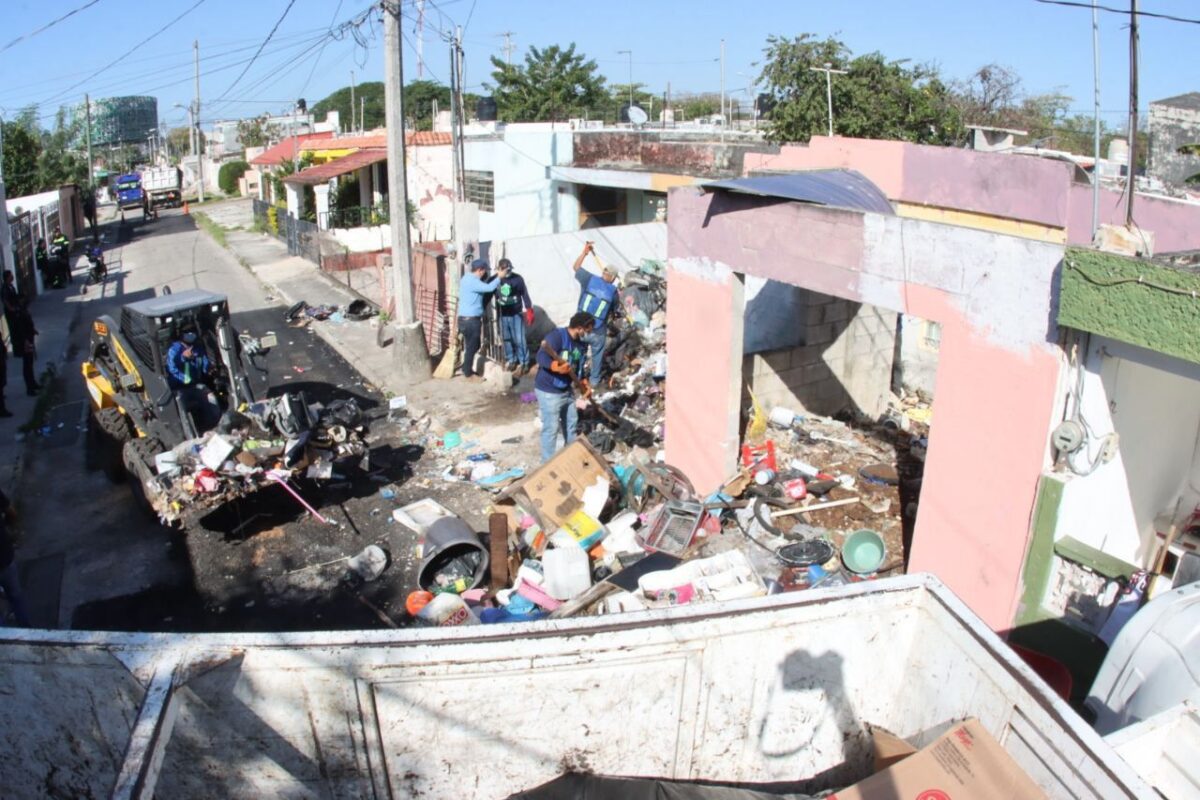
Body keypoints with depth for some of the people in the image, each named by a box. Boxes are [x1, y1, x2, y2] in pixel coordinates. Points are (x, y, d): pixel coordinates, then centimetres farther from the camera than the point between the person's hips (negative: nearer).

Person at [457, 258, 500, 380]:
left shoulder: (468, 278, 13)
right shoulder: (472, 281, -20)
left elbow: (483, 287, 19)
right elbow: (489, 288, -28)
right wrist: (500, 277, -15)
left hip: (467, 318, 10)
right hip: (470, 319, -10)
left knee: (472, 346, 19)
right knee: (472, 347, 0)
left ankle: (467, 370, 28)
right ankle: (468, 374, 9)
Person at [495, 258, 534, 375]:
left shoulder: (517, 279, -11)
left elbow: (525, 295, -5)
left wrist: (529, 311, -6)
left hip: (516, 314, -3)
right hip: (503, 315, 3)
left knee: (519, 340, -3)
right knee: (507, 339, 12)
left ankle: (523, 363, 8)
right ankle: (510, 360, 27)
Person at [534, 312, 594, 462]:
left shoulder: (580, 344, 5)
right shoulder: (557, 336, -21)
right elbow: (541, 357, -30)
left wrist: (583, 384, -2)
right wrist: (555, 366, -46)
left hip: (567, 390, 9)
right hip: (548, 391, -9)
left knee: (571, 422, 21)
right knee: (551, 428, -3)